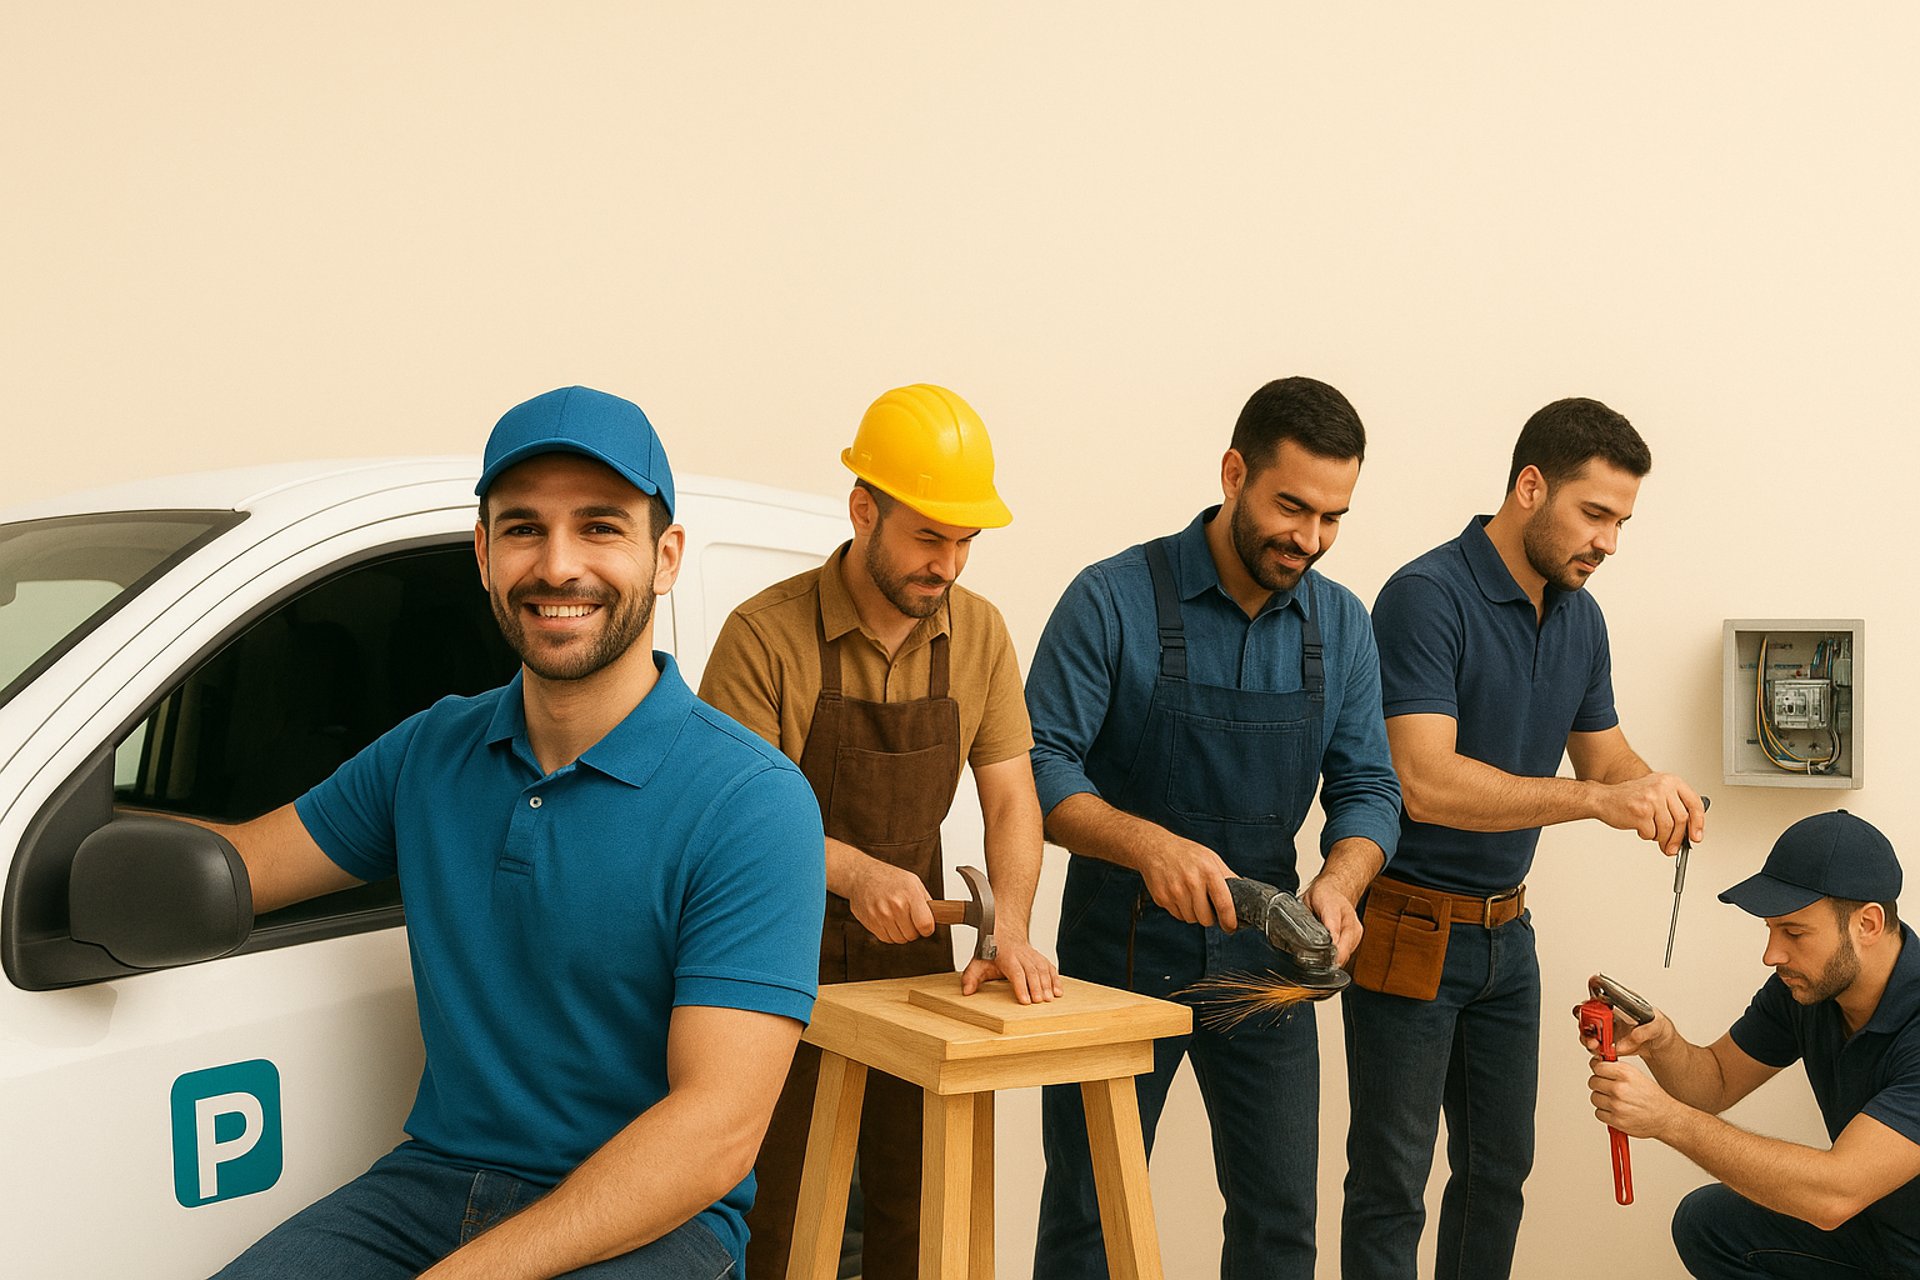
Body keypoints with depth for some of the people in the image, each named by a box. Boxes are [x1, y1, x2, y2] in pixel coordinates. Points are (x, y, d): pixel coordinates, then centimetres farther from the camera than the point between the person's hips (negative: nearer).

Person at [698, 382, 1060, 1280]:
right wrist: (852, 871, -32)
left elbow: (1010, 802, -2)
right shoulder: (766, 635, -16)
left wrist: (1010, 931, -18)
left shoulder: (979, 635, -1)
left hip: (914, 953, 4)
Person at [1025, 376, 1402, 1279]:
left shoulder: (1343, 626, 1)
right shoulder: (1113, 601, -13)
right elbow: (1040, 768, -16)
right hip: (1120, 955, -3)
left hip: (1263, 958, 4)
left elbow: (1367, 788, 0)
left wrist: (1338, 881, -21)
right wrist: (1148, 844, -33)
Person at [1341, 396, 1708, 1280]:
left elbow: (1602, 751, 12)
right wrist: (1596, 798, -33)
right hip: (1410, 930, -8)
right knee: (1392, 1184, 2)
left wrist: (1655, 792, -12)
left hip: (1505, 932, 8)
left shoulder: (1580, 617, 6)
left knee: (1499, 1170, 17)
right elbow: (1427, 782, -28)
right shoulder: (1427, 597, -19)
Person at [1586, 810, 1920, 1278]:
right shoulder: (1804, 983, -7)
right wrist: (1661, 1042, -18)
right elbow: (1717, 1082, 5)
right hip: (1871, 1231, 7)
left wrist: (1667, 1117, -35)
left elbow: (1834, 1195, -36)